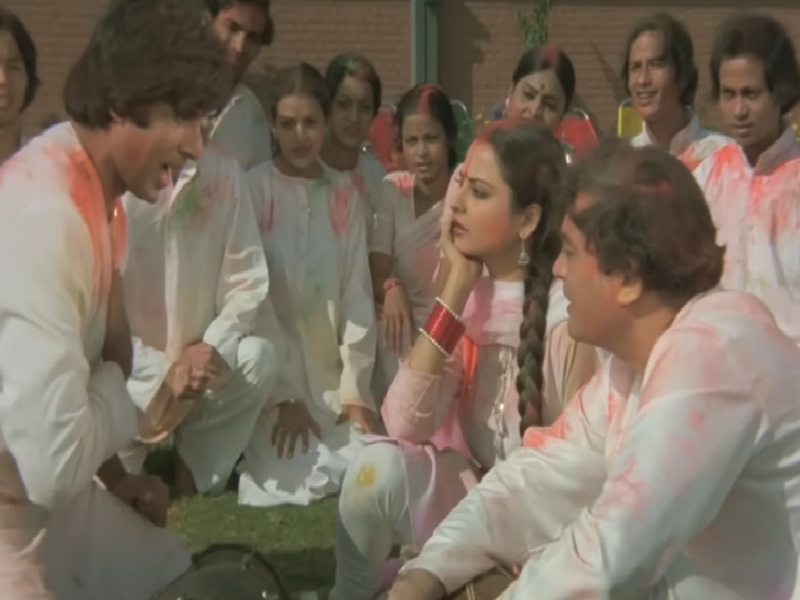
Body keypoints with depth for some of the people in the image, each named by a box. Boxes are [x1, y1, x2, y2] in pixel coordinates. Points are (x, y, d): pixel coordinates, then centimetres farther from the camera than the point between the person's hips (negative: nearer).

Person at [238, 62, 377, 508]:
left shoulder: (345, 194, 5)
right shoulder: (254, 189, -6)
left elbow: (358, 294, 3)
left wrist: (355, 389, -5)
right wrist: (282, 395, -13)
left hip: (334, 379, 3)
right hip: (275, 377, -3)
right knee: (294, 479, -20)